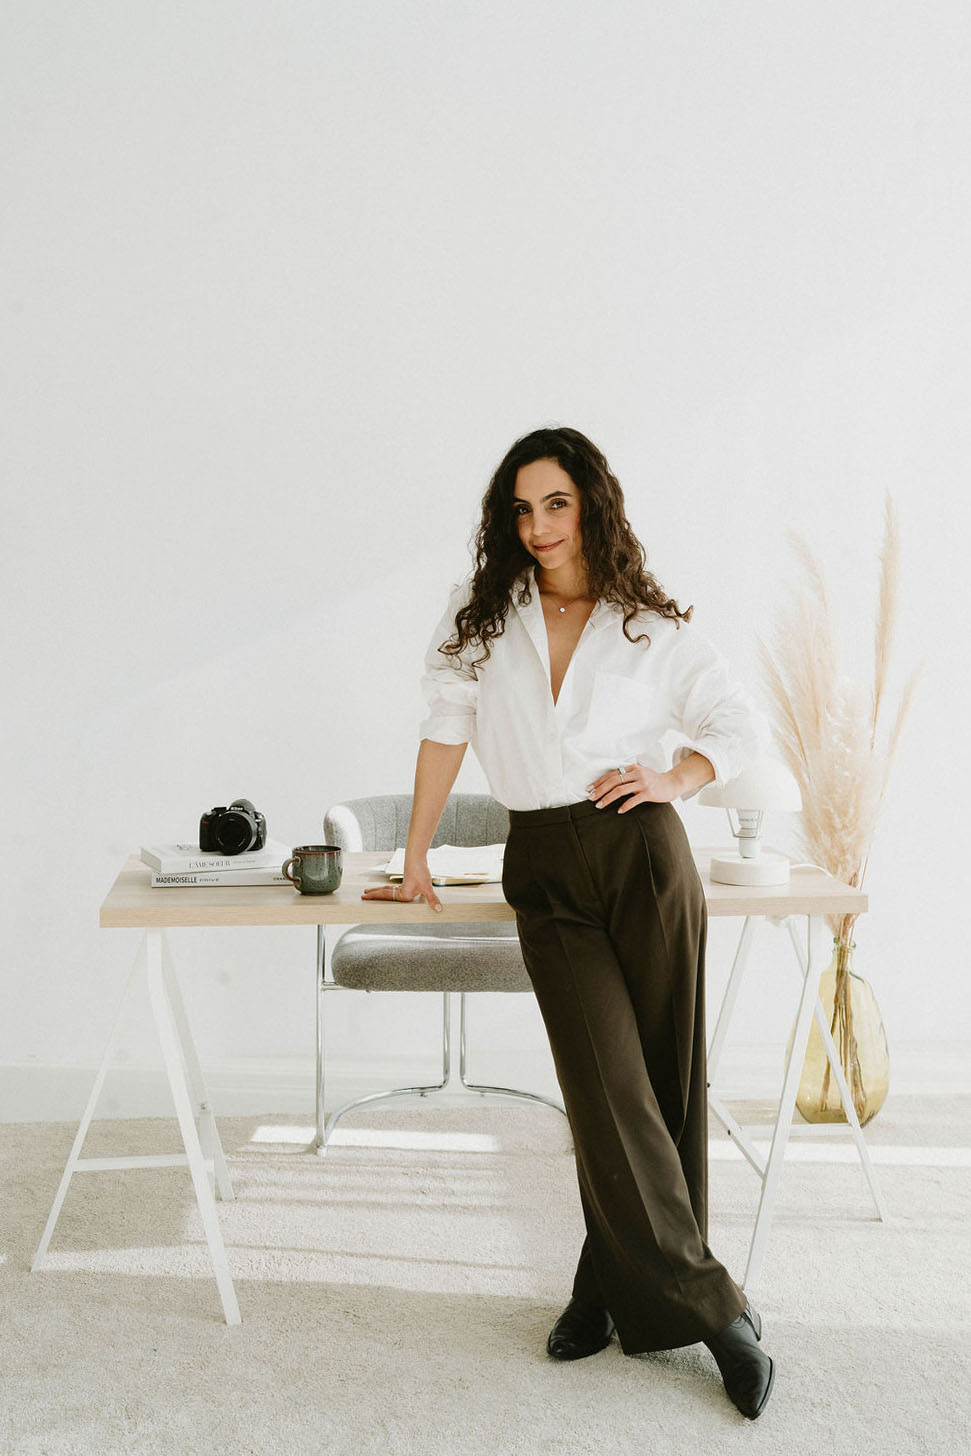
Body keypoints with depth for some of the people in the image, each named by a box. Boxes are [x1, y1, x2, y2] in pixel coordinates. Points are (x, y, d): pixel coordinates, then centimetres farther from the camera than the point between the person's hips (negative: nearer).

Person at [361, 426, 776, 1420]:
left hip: (645, 858, 0)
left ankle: (617, 1287, 21)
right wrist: (414, 863, 10)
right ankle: (709, 1307, 4)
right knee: (610, 1093, -7)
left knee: (664, 1084, 3)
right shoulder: (482, 615, 8)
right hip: (544, 872, 0)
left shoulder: (649, 627, 6)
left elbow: (743, 723, 12)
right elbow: (447, 731, 10)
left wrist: (676, 779, -5)